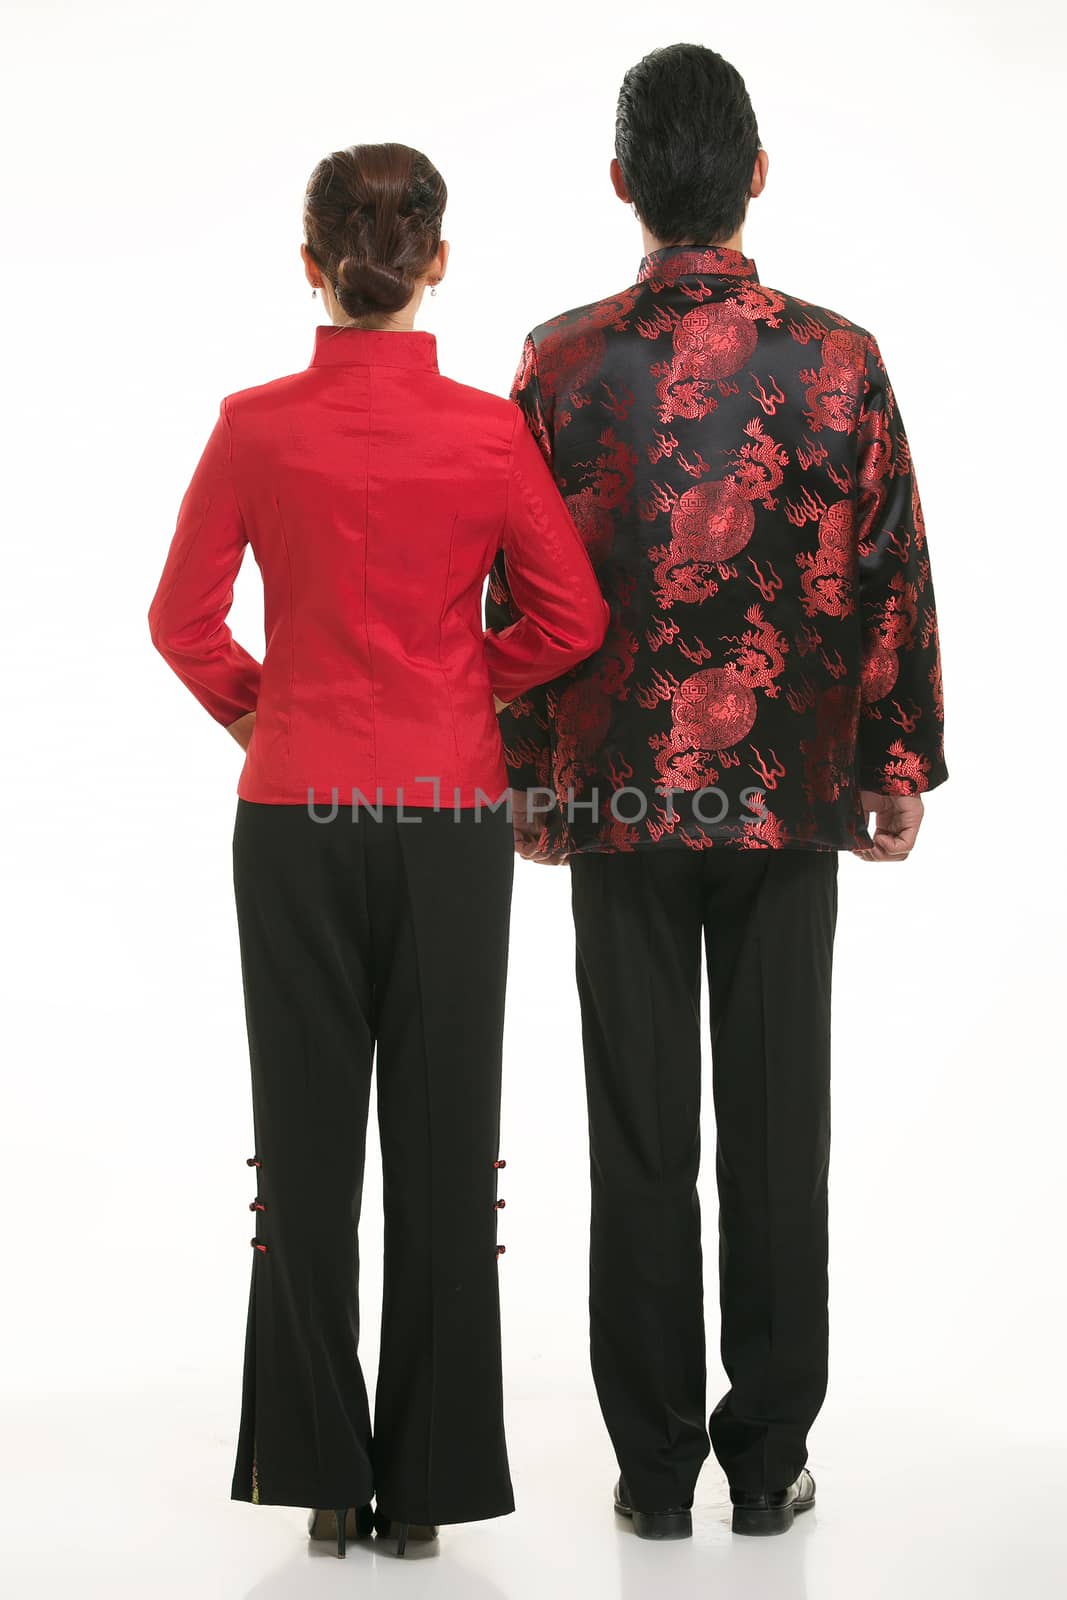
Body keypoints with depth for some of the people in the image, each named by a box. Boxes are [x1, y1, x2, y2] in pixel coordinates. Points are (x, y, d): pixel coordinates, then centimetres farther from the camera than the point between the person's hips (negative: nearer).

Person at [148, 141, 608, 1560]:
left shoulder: (258, 427, -6)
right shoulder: (489, 430, -6)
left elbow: (185, 617, -2)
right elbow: (572, 616, -2)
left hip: (295, 814, 0)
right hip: (452, 813, 0)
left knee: (308, 1134, 9)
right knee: (444, 1137, 7)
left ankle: (323, 1469, 15)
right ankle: (427, 1475, 14)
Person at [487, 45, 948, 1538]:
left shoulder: (562, 363, -4)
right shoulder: (839, 360, -5)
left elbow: (523, 592, 1)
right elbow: (895, 576, -1)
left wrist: (528, 773, 11)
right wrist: (902, 764, 9)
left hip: (619, 795, 0)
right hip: (793, 797, 0)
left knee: (641, 1136, 7)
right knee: (779, 1129, 8)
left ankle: (656, 1466, 13)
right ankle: (769, 1458, 16)